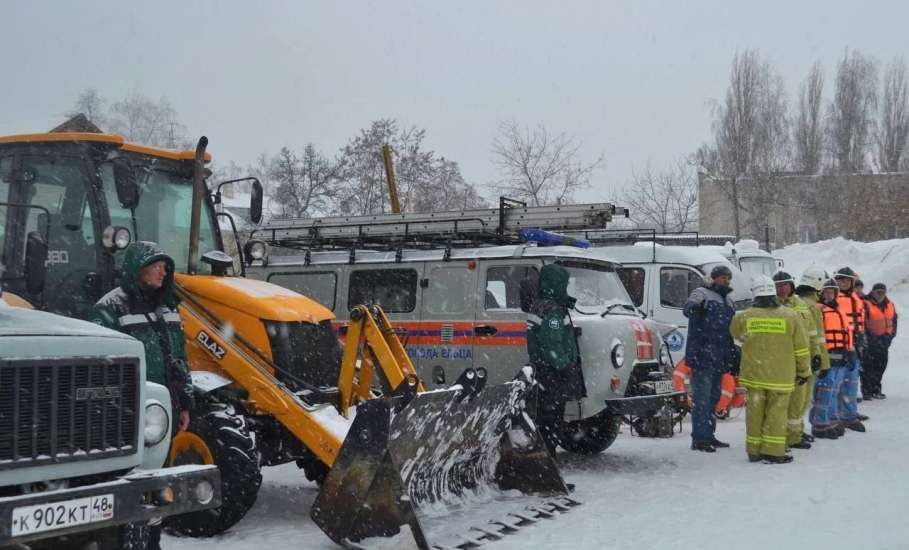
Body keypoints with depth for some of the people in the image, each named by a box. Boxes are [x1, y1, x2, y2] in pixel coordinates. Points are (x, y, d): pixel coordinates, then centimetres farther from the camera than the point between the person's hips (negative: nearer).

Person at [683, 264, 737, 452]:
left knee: (714, 397, 15)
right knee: (701, 398, -9)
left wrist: (734, 357, 24)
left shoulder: (728, 301, 21)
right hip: (702, 357, -8)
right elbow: (688, 306, -27)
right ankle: (699, 439, -8)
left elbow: (732, 330, 28)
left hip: (719, 359, 8)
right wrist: (694, 307, -51)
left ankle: (709, 435, 25)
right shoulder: (701, 293, -3)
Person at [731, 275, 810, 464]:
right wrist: (804, 371, 12)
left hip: (753, 374, 2)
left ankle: (754, 450, 16)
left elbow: (735, 331, 16)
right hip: (781, 376, -1)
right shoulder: (791, 317, -6)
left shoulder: (745, 317, -6)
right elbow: (801, 349, -1)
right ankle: (773, 452, 4)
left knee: (755, 411, 10)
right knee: (776, 413, 5)